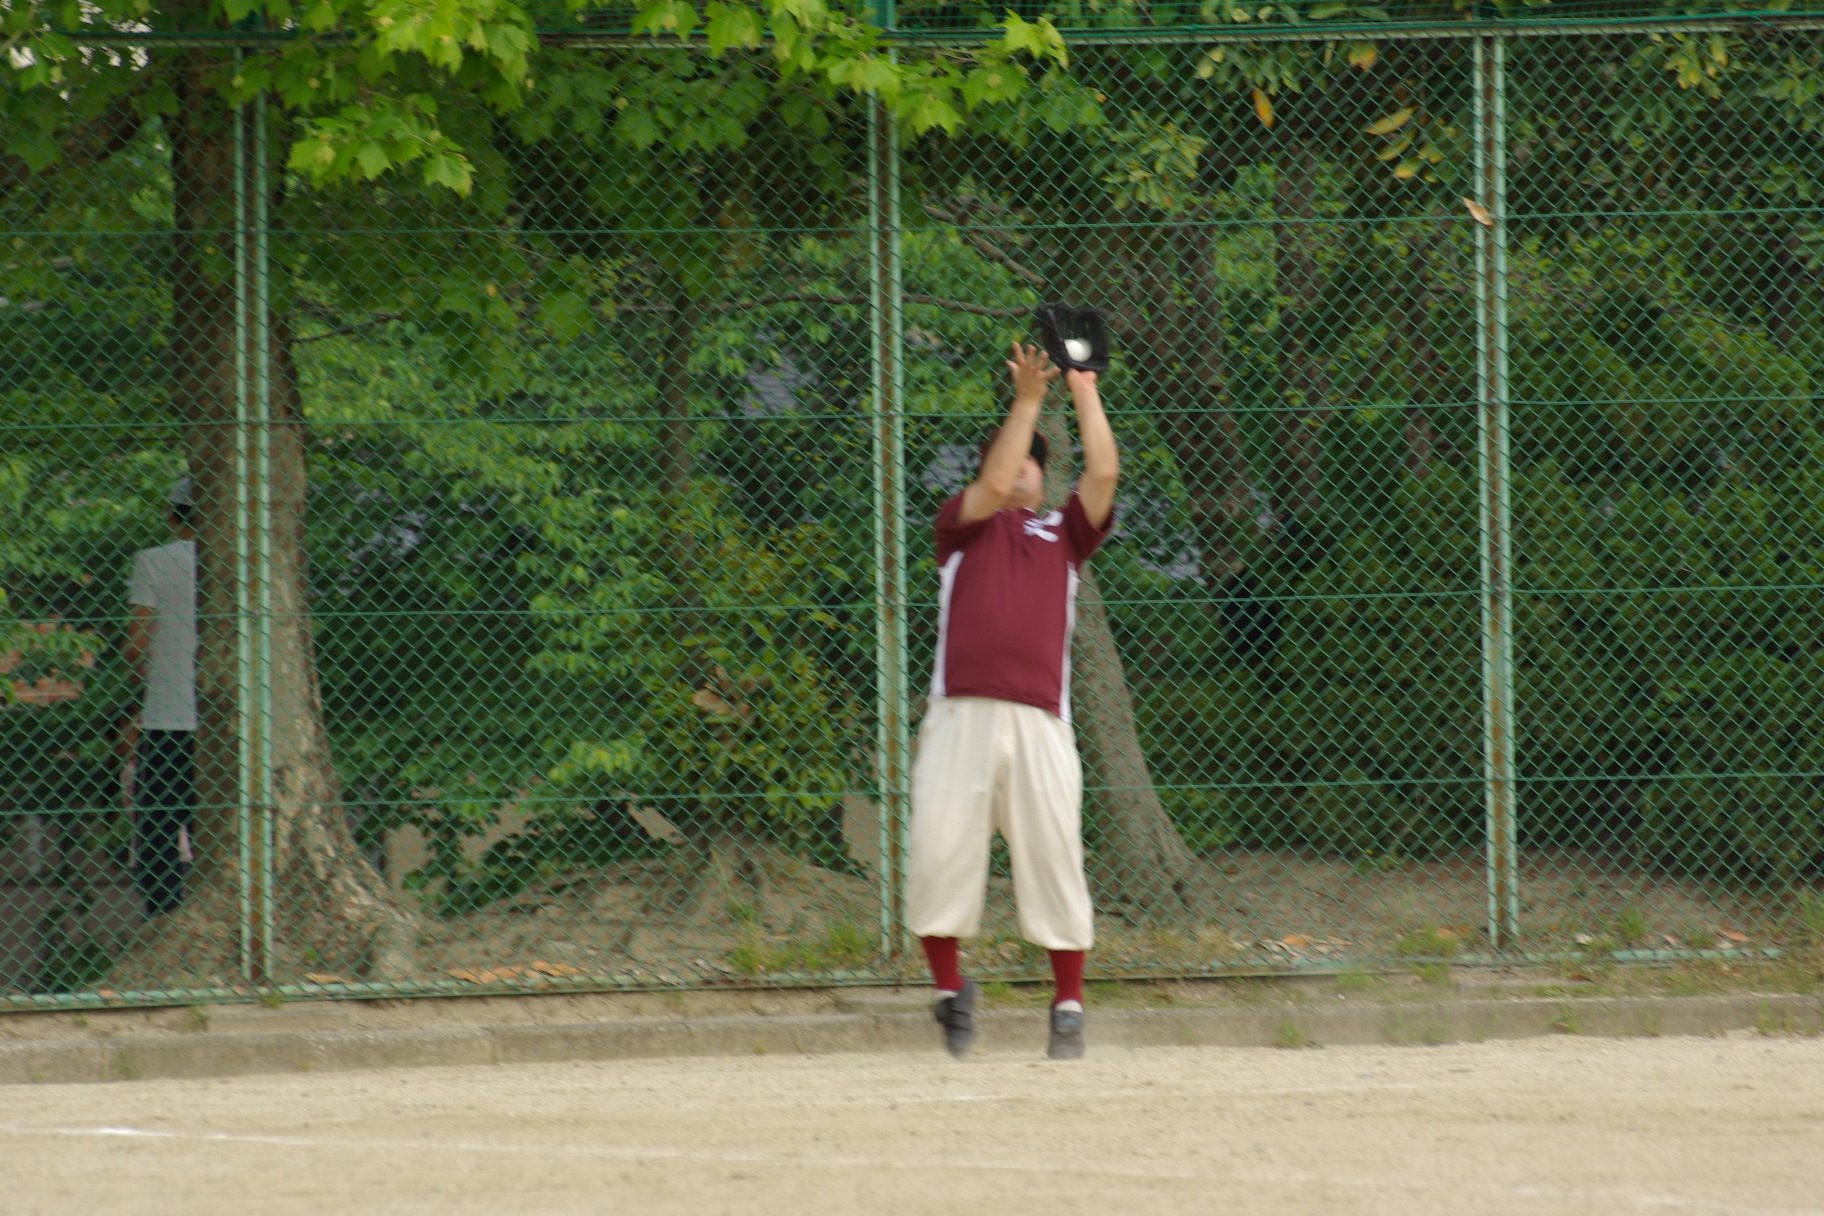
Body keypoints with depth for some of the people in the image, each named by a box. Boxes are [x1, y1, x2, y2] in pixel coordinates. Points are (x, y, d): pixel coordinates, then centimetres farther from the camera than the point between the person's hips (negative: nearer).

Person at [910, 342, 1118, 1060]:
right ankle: (949, 989, 10)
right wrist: (1026, 401, 1)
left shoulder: (1063, 535, 22)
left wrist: (1085, 391, 14)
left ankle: (1069, 1006, 4)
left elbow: (1104, 472, 10)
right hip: (961, 713, -1)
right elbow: (992, 485, -1)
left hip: (1039, 720, 1)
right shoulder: (963, 525, 18)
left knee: (1054, 860, -4)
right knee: (938, 855, -7)